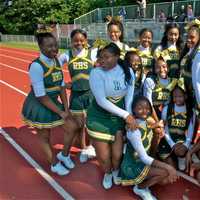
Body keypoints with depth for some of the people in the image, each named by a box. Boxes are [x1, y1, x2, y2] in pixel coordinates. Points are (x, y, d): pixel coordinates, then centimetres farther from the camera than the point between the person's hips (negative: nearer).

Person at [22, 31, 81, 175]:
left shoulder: (57, 61, -3)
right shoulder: (36, 66, -26)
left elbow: (62, 86, 2)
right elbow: (41, 96, -25)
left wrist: (66, 108, -4)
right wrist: (60, 112, -19)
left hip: (53, 103, 7)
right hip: (38, 106, -7)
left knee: (74, 127, 7)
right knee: (45, 137, 12)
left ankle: (64, 155, 33)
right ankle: (55, 164, 37)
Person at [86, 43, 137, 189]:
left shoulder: (128, 72, -7)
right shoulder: (96, 73, -19)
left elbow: (129, 97, -2)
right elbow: (101, 101, -25)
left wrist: (129, 117, -15)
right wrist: (126, 115, -27)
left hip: (118, 116, 2)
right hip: (99, 116, -2)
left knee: (117, 154, 4)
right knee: (103, 156, 3)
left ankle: (116, 171, 42)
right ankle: (107, 173, 40)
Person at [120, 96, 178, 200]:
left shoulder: (148, 123, -3)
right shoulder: (134, 130, -28)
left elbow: (152, 149, 1)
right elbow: (144, 158, -27)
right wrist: (167, 167, -31)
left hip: (143, 162, 8)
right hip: (132, 166, -8)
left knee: (167, 180, -3)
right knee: (166, 172, -20)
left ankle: (142, 182, 16)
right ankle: (140, 188, 2)